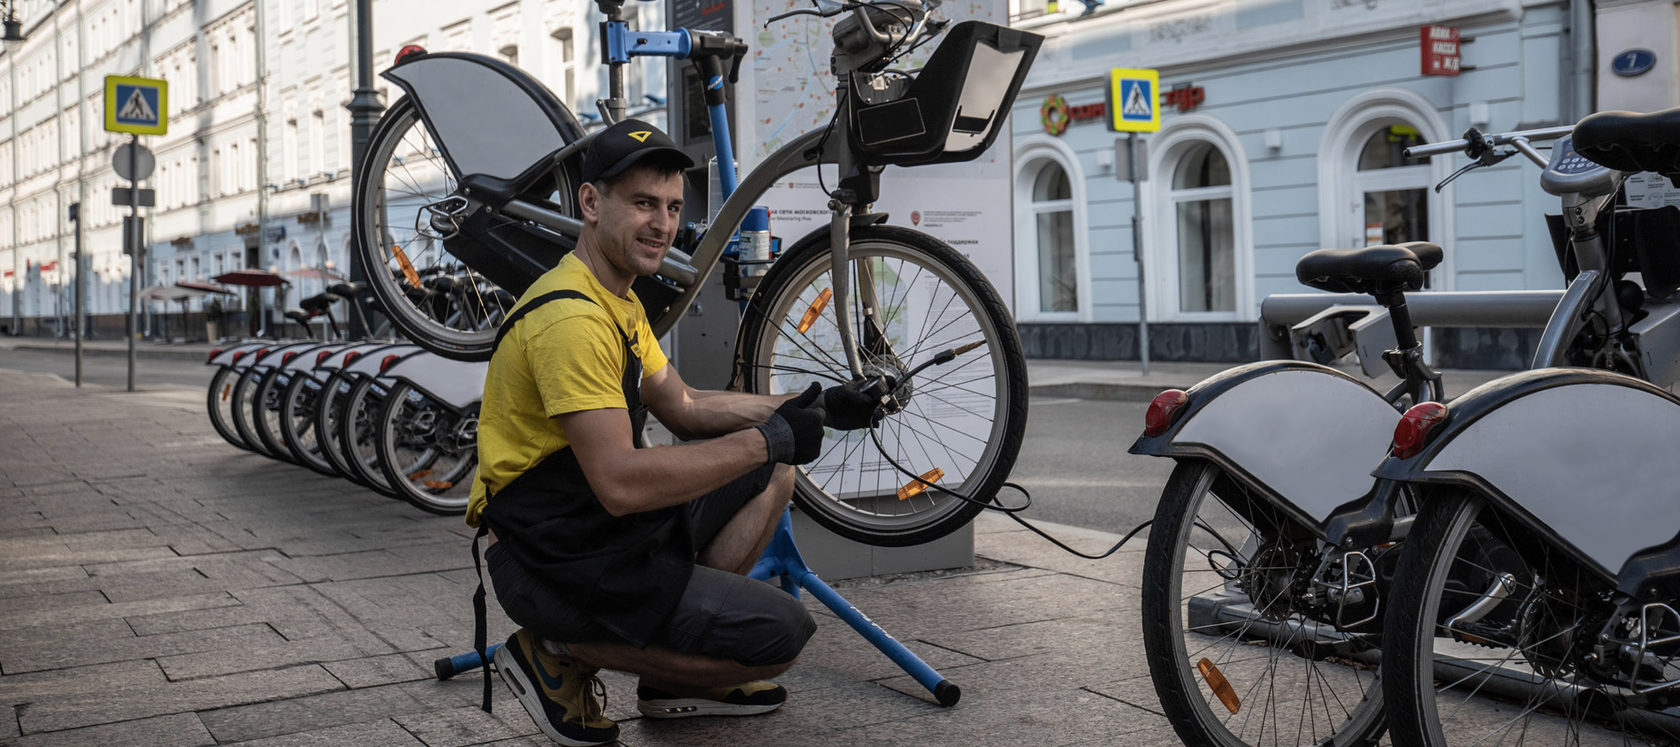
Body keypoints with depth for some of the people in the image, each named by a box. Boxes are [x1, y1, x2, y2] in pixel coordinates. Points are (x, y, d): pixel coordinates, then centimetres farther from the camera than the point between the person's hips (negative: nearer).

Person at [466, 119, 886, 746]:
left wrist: (811, 408, 7)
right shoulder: (573, 317, -23)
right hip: (556, 565, -10)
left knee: (772, 470, 13)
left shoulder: (617, 300, 13)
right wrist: (765, 439, -22)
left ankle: (677, 680, 13)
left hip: (605, 529, 10)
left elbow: (685, 408, 19)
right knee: (782, 634, -14)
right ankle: (561, 655, -2)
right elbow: (621, 484, -30)